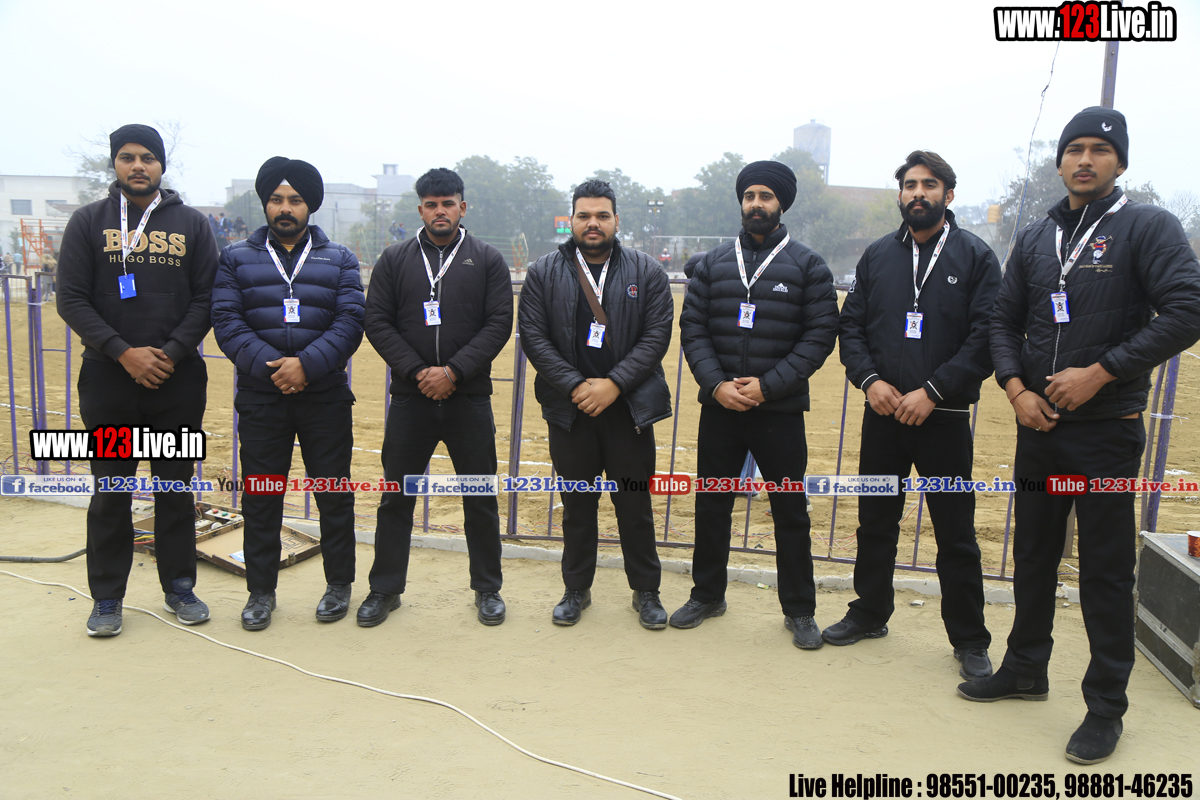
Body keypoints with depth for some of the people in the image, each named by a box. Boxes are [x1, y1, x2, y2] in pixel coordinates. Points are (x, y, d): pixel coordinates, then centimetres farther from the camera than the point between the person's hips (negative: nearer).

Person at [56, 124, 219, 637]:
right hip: (108, 380, 0)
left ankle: (179, 586, 21)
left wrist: (173, 353, -11)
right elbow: (71, 300, -1)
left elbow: (206, 298, 2)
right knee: (110, 491, 6)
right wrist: (124, 352, -13)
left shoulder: (192, 224, 6)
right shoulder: (88, 221, 5)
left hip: (178, 380, 1)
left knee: (176, 486, 8)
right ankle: (107, 598, 17)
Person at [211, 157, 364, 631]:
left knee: (333, 493, 6)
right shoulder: (236, 258, 9)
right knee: (260, 497, 7)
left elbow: (350, 321, -3)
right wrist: (269, 364, -17)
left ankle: (339, 584, 22)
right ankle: (261, 591, 21)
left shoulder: (339, 261, 9)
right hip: (260, 397, 1)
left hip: (325, 396, 0)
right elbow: (226, 321, -2)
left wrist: (307, 364, -17)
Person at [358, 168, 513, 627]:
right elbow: (377, 322, 3)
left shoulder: (488, 260, 4)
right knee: (396, 496, 8)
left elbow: (499, 323, -3)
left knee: (480, 497, 7)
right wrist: (417, 371, -10)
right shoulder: (394, 260, 8)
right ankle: (385, 589, 22)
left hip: (469, 398, -1)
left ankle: (487, 589, 22)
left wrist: (454, 371, -13)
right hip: (410, 397, 1)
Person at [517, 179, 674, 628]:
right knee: (577, 506, 11)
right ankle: (576, 590, 27)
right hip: (570, 408, 1)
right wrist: (575, 386, -11)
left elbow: (656, 336, -3)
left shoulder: (647, 273, 2)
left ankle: (646, 592, 24)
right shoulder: (544, 273, 3)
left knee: (635, 506, 7)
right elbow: (533, 336, -2)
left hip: (629, 407, 0)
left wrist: (614, 383, -14)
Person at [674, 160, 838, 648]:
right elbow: (692, 328, 4)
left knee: (791, 512, 5)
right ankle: (707, 595, 29)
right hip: (719, 407, 3)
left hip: (780, 411, -2)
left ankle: (799, 611, 21)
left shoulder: (808, 266, 2)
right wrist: (716, 384, -11)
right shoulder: (714, 263, 8)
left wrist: (767, 385, -14)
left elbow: (819, 335, -4)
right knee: (711, 506, 12)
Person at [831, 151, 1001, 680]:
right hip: (882, 414, 3)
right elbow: (850, 326, 8)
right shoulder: (878, 255, 9)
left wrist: (933, 391, -16)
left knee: (955, 534, 4)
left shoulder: (975, 257, -1)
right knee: (875, 522, 14)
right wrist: (869, 379, -8)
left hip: (943, 418, -3)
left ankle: (969, 641, 18)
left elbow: (985, 337, -8)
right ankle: (870, 613, 32)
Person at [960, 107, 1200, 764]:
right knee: (1033, 555, 16)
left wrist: (1099, 373, -18)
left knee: (1106, 569, 2)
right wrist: (1017, 388, -3)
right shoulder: (1035, 237, 11)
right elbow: (1004, 321, 13)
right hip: (1038, 426, 5)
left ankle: (1106, 704, 16)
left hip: (1107, 431, -5)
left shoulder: (1147, 227, -5)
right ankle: (1025, 668, 33)